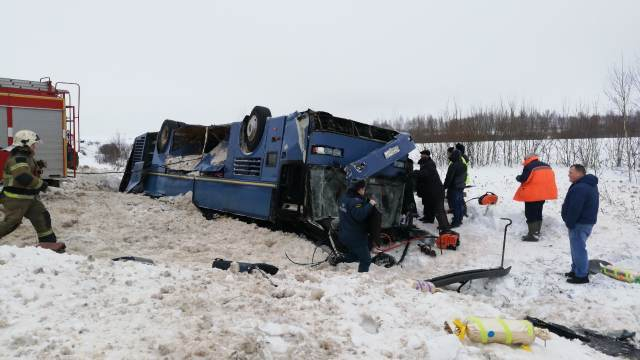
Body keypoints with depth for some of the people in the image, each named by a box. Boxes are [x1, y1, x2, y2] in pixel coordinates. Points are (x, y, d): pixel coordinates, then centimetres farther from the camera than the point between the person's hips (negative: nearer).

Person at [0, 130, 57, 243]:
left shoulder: (28, 157, 12)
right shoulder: (18, 159, -20)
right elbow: (23, 178, -34)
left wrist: (37, 166, 7)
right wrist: (40, 184, -24)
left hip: (29, 197, 10)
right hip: (16, 198, -10)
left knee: (42, 216, 6)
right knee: (11, 222, -6)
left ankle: (48, 242, 10)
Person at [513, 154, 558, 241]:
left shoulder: (529, 167, -14)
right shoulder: (547, 166, 12)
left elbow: (524, 179, -18)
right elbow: (551, 178, 16)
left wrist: (518, 177, 2)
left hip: (532, 195, -8)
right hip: (543, 194, 8)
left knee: (530, 214, -1)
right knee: (538, 213, 18)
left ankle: (532, 235, -3)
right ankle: (537, 233, 24)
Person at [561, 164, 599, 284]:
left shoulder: (580, 188, -25)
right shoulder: (589, 185, 13)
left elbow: (574, 209, -26)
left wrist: (569, 223, -14)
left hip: (580, 223, -11)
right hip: (586, 221, 11)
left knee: (578, 249, -3)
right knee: (577, 247, 20)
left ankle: (582, 275, 4)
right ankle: (576, 270, 31)